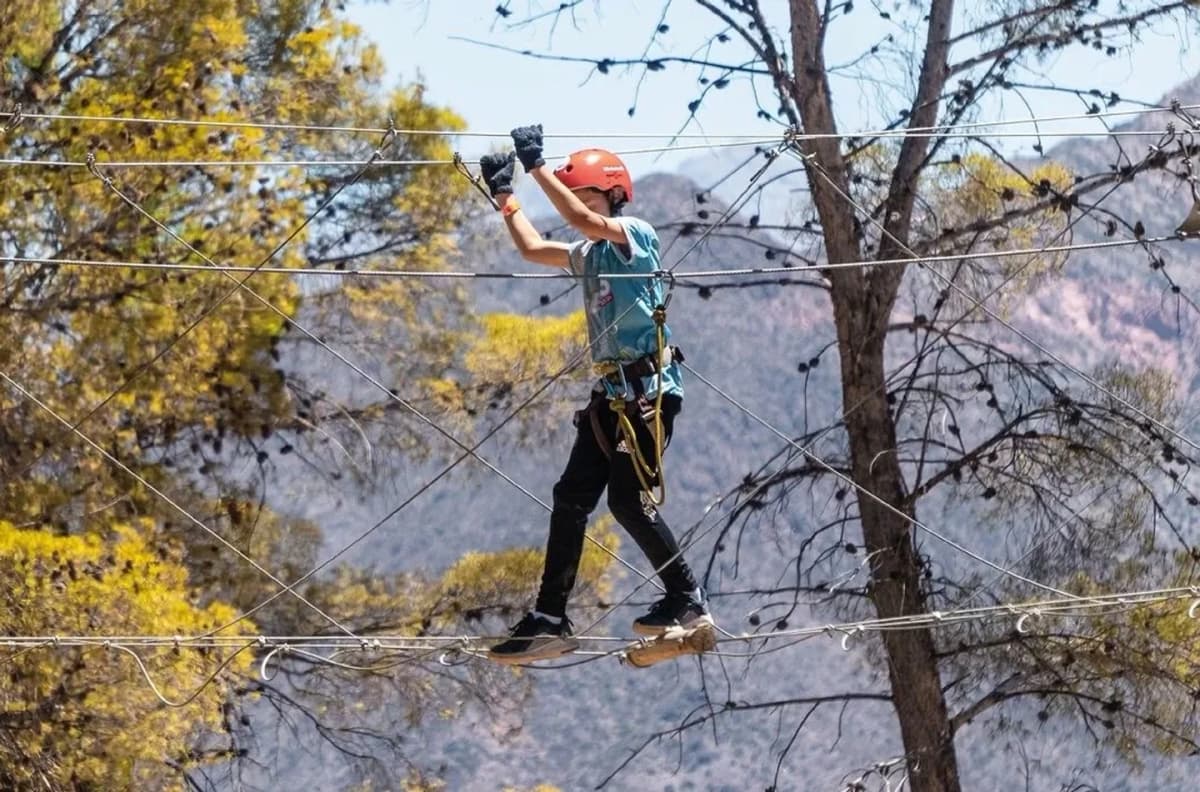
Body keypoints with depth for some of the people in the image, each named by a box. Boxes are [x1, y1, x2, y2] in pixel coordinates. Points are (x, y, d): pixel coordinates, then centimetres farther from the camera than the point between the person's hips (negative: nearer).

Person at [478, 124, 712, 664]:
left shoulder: (637, 235, -8)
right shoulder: (590, 254, 18)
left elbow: (582, 220, -24)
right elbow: (532, 249, 29)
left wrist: (537, 167, -22)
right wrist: (504, 196, 21)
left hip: (649, 390, -9)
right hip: (612, 392, 9)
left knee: (629, 499, -12)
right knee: (571, 498, 3)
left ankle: (687, 601, 2)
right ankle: (549, 620, 3)